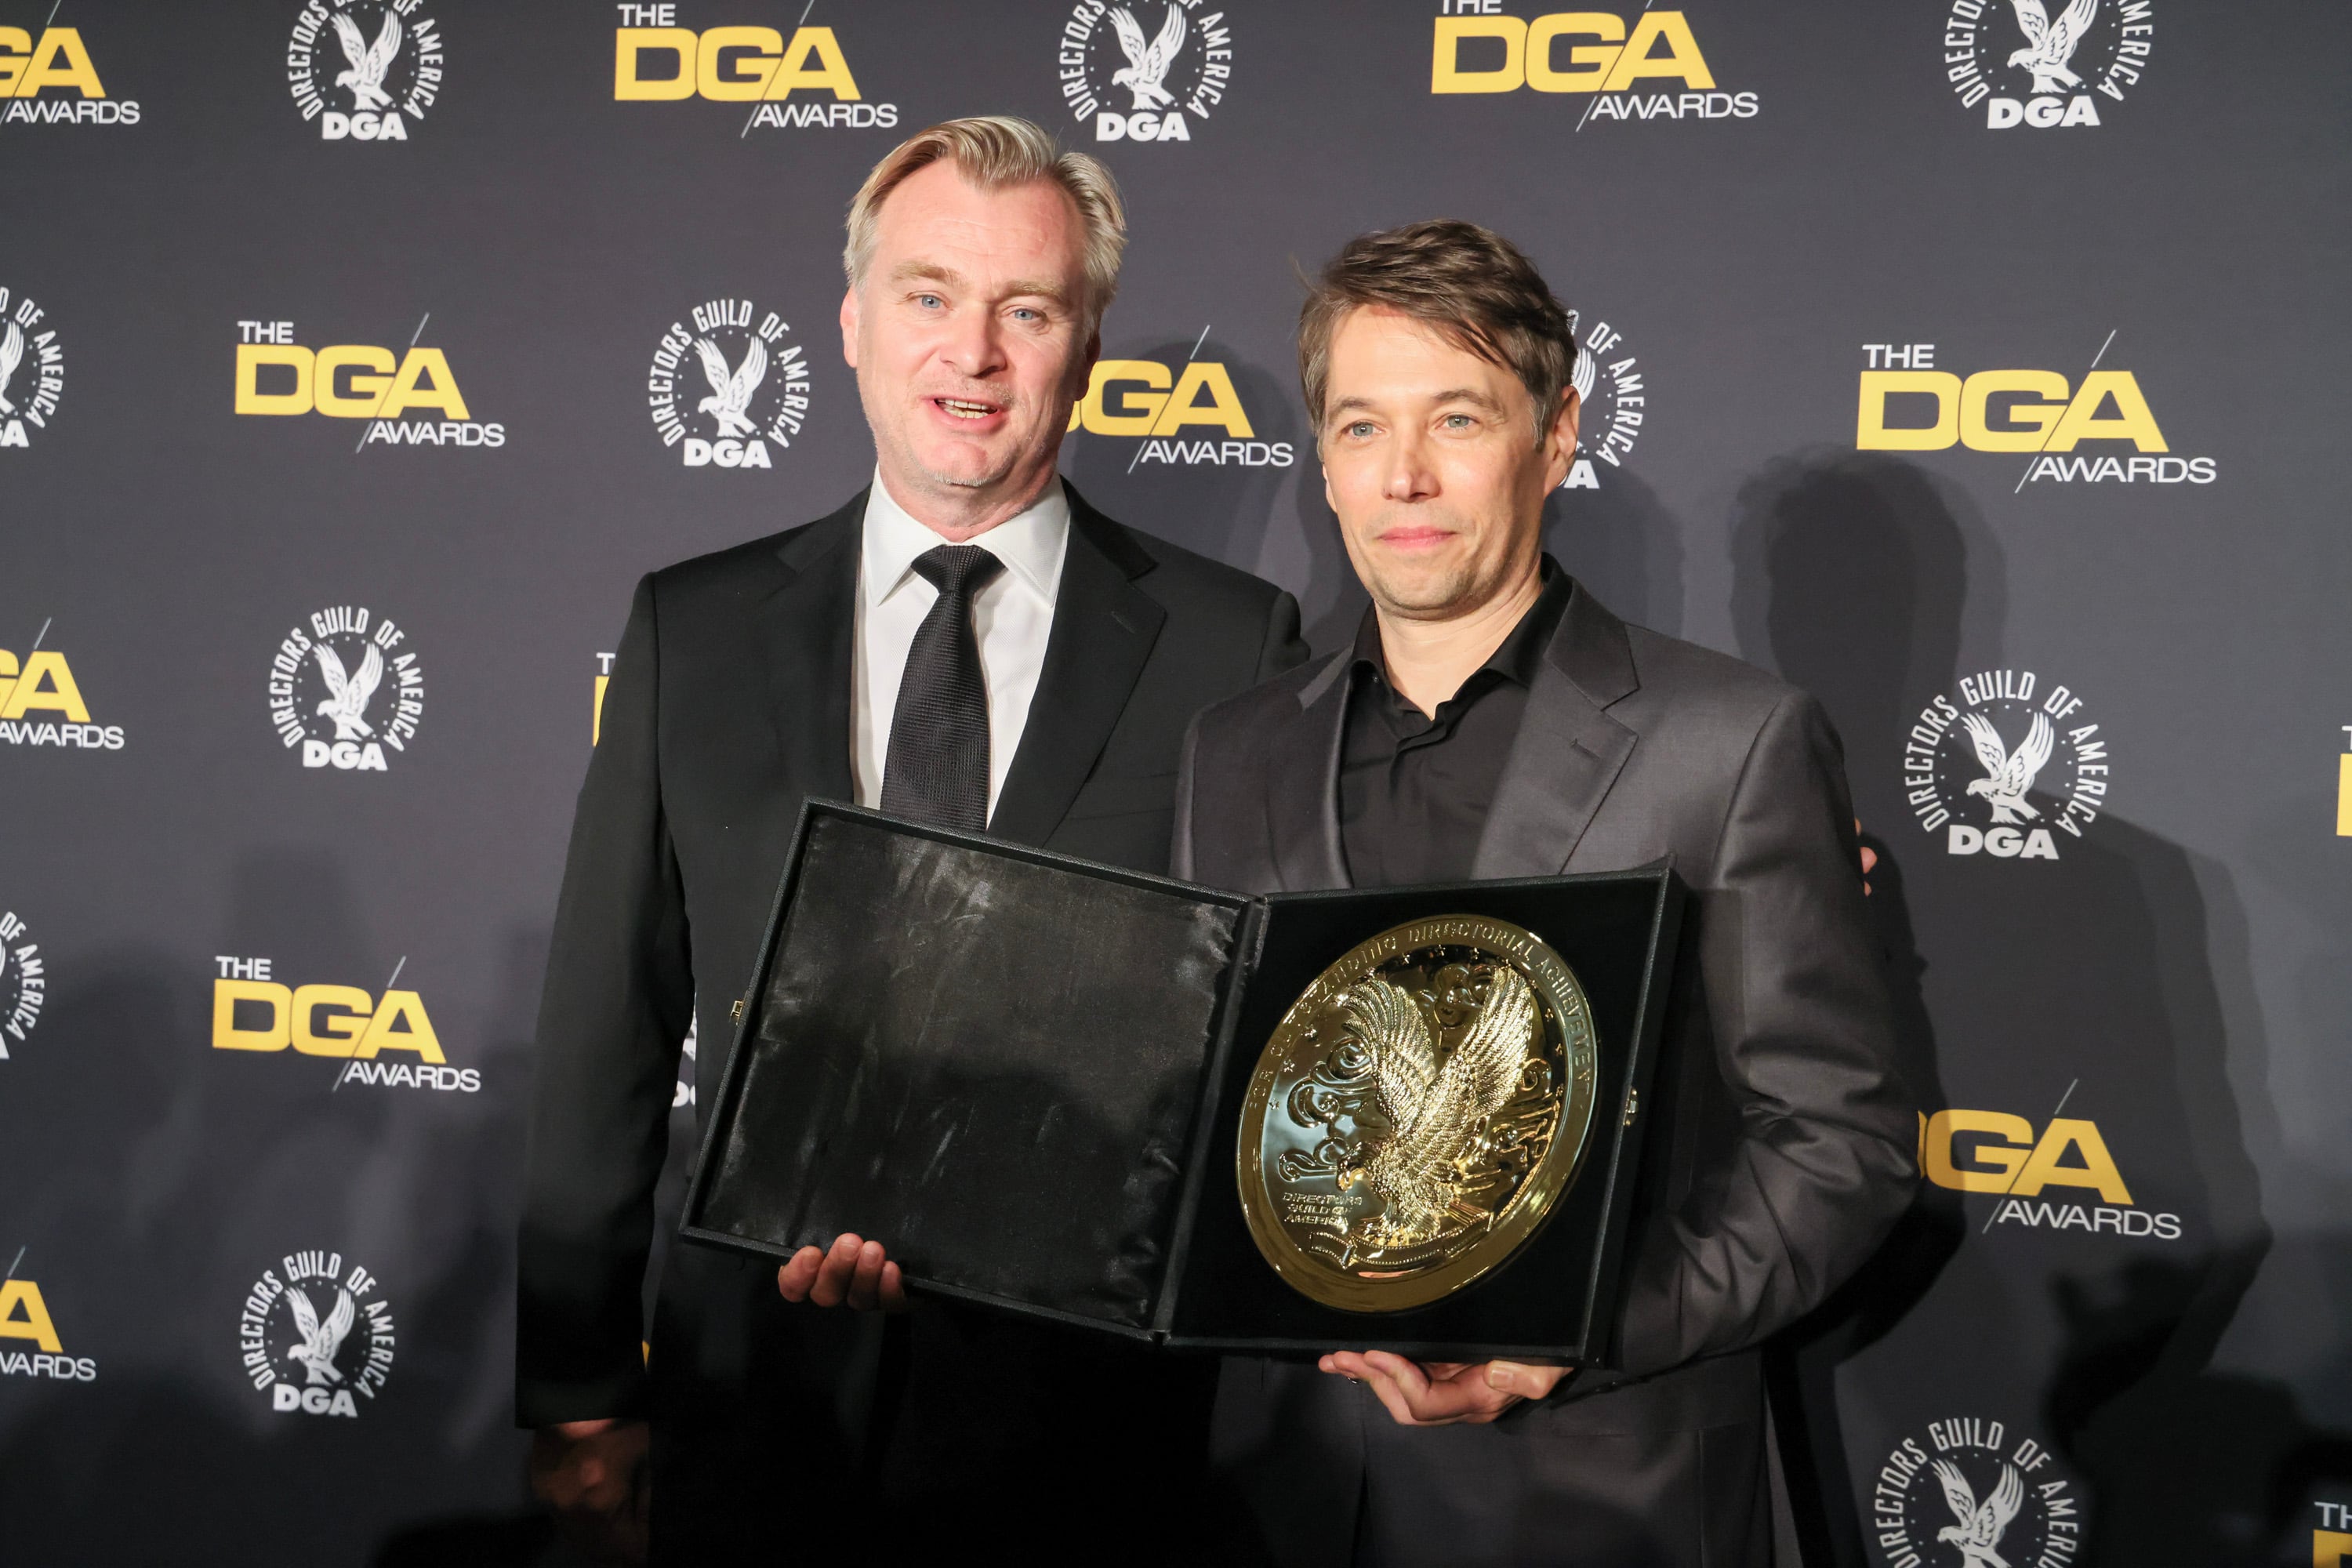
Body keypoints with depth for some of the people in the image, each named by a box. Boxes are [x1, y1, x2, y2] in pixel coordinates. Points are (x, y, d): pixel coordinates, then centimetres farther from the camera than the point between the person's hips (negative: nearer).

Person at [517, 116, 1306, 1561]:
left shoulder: (1235, 645, -2)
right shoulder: (693, 630, 4)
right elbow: (609, 1027, 5)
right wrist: (580, 1397, 4)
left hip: (1086, 1403, -1)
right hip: (762, 1401, 2)